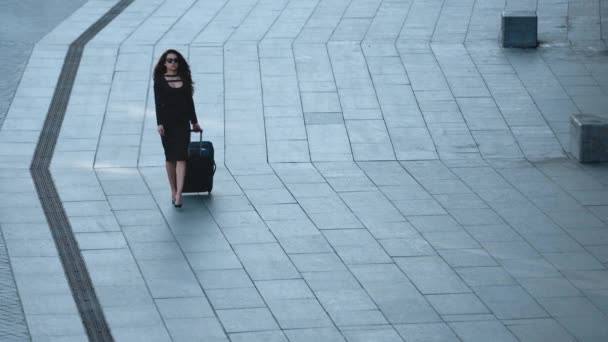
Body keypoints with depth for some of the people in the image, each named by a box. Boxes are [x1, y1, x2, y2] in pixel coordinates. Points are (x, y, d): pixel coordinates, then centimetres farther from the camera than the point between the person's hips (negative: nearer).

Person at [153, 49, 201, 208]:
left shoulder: (184, 79, 9)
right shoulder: (160, 80, 2)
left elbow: (189, 101, 13)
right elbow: (158, 103, -5)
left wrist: (194, 122, 14)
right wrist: (159, 123, -13)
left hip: (183, 122, 1)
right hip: (167, 122, -1)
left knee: (181, 157, -10)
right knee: (170, 157, 6)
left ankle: (178, 194, -19)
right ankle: (173, 191, 16)